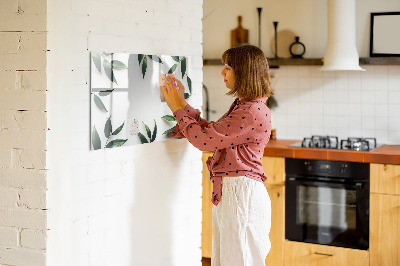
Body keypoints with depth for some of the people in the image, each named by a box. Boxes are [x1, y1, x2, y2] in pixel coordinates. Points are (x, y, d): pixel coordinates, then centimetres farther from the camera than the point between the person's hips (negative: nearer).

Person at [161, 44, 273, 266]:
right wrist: (182, 103, 14)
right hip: (228, 192, 10)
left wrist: (177, 108, -7)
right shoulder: (242, 106, 14)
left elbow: (204, 139, -19)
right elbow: (210, 131, 16)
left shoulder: (253, 112, -20)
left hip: (241, 193, -10)